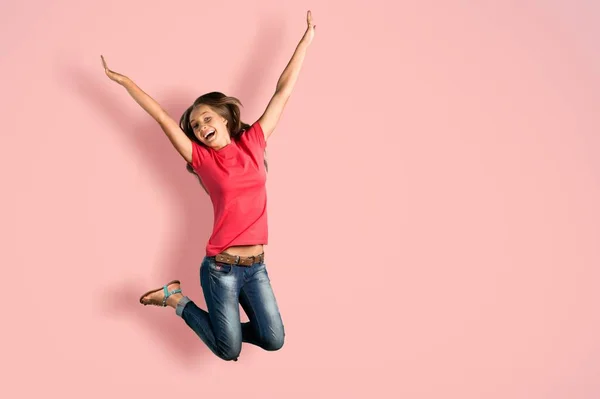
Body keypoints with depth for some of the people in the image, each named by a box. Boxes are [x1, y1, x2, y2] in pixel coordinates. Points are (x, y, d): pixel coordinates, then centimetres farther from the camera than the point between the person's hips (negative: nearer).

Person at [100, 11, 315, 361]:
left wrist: (307, 39, 8)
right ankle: (176, 299, 20)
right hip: (221, 267, -3)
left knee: (274, 340, 6)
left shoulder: (252, 142, 4)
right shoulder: (202, 158, -3)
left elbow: (283, 92, 4)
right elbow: (163, 118, -3)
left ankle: (225, 323, 30)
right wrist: (123, 79, 0)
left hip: (256, 266, 4)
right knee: (229, 351, 2)